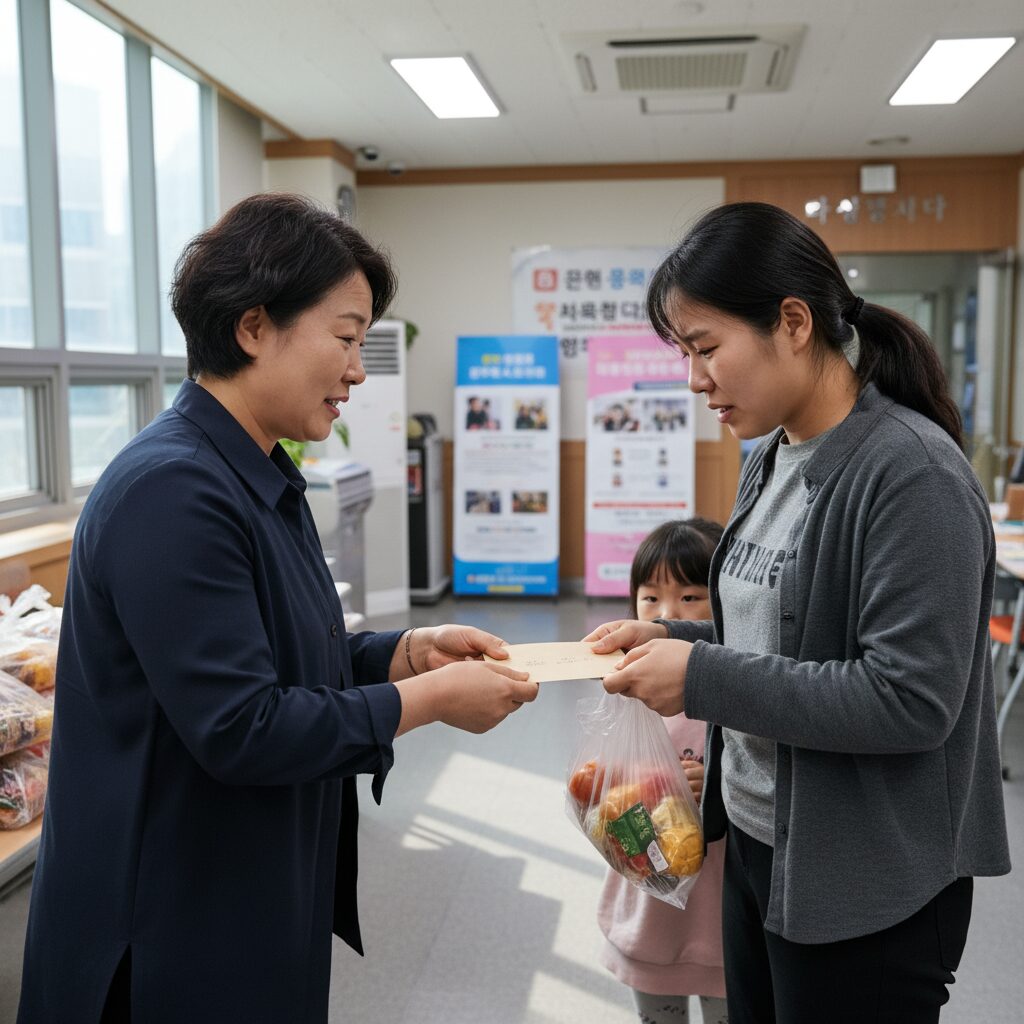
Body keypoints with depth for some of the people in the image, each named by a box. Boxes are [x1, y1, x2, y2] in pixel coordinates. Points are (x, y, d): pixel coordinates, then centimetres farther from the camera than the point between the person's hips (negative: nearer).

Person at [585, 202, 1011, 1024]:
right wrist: (671, 642, -2)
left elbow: (910, 700, -25)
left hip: (865, 893, -8)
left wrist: (704, 678, -23)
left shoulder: (914, 475, -20)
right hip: (757, 846, 8)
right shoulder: (771, 462, 5)